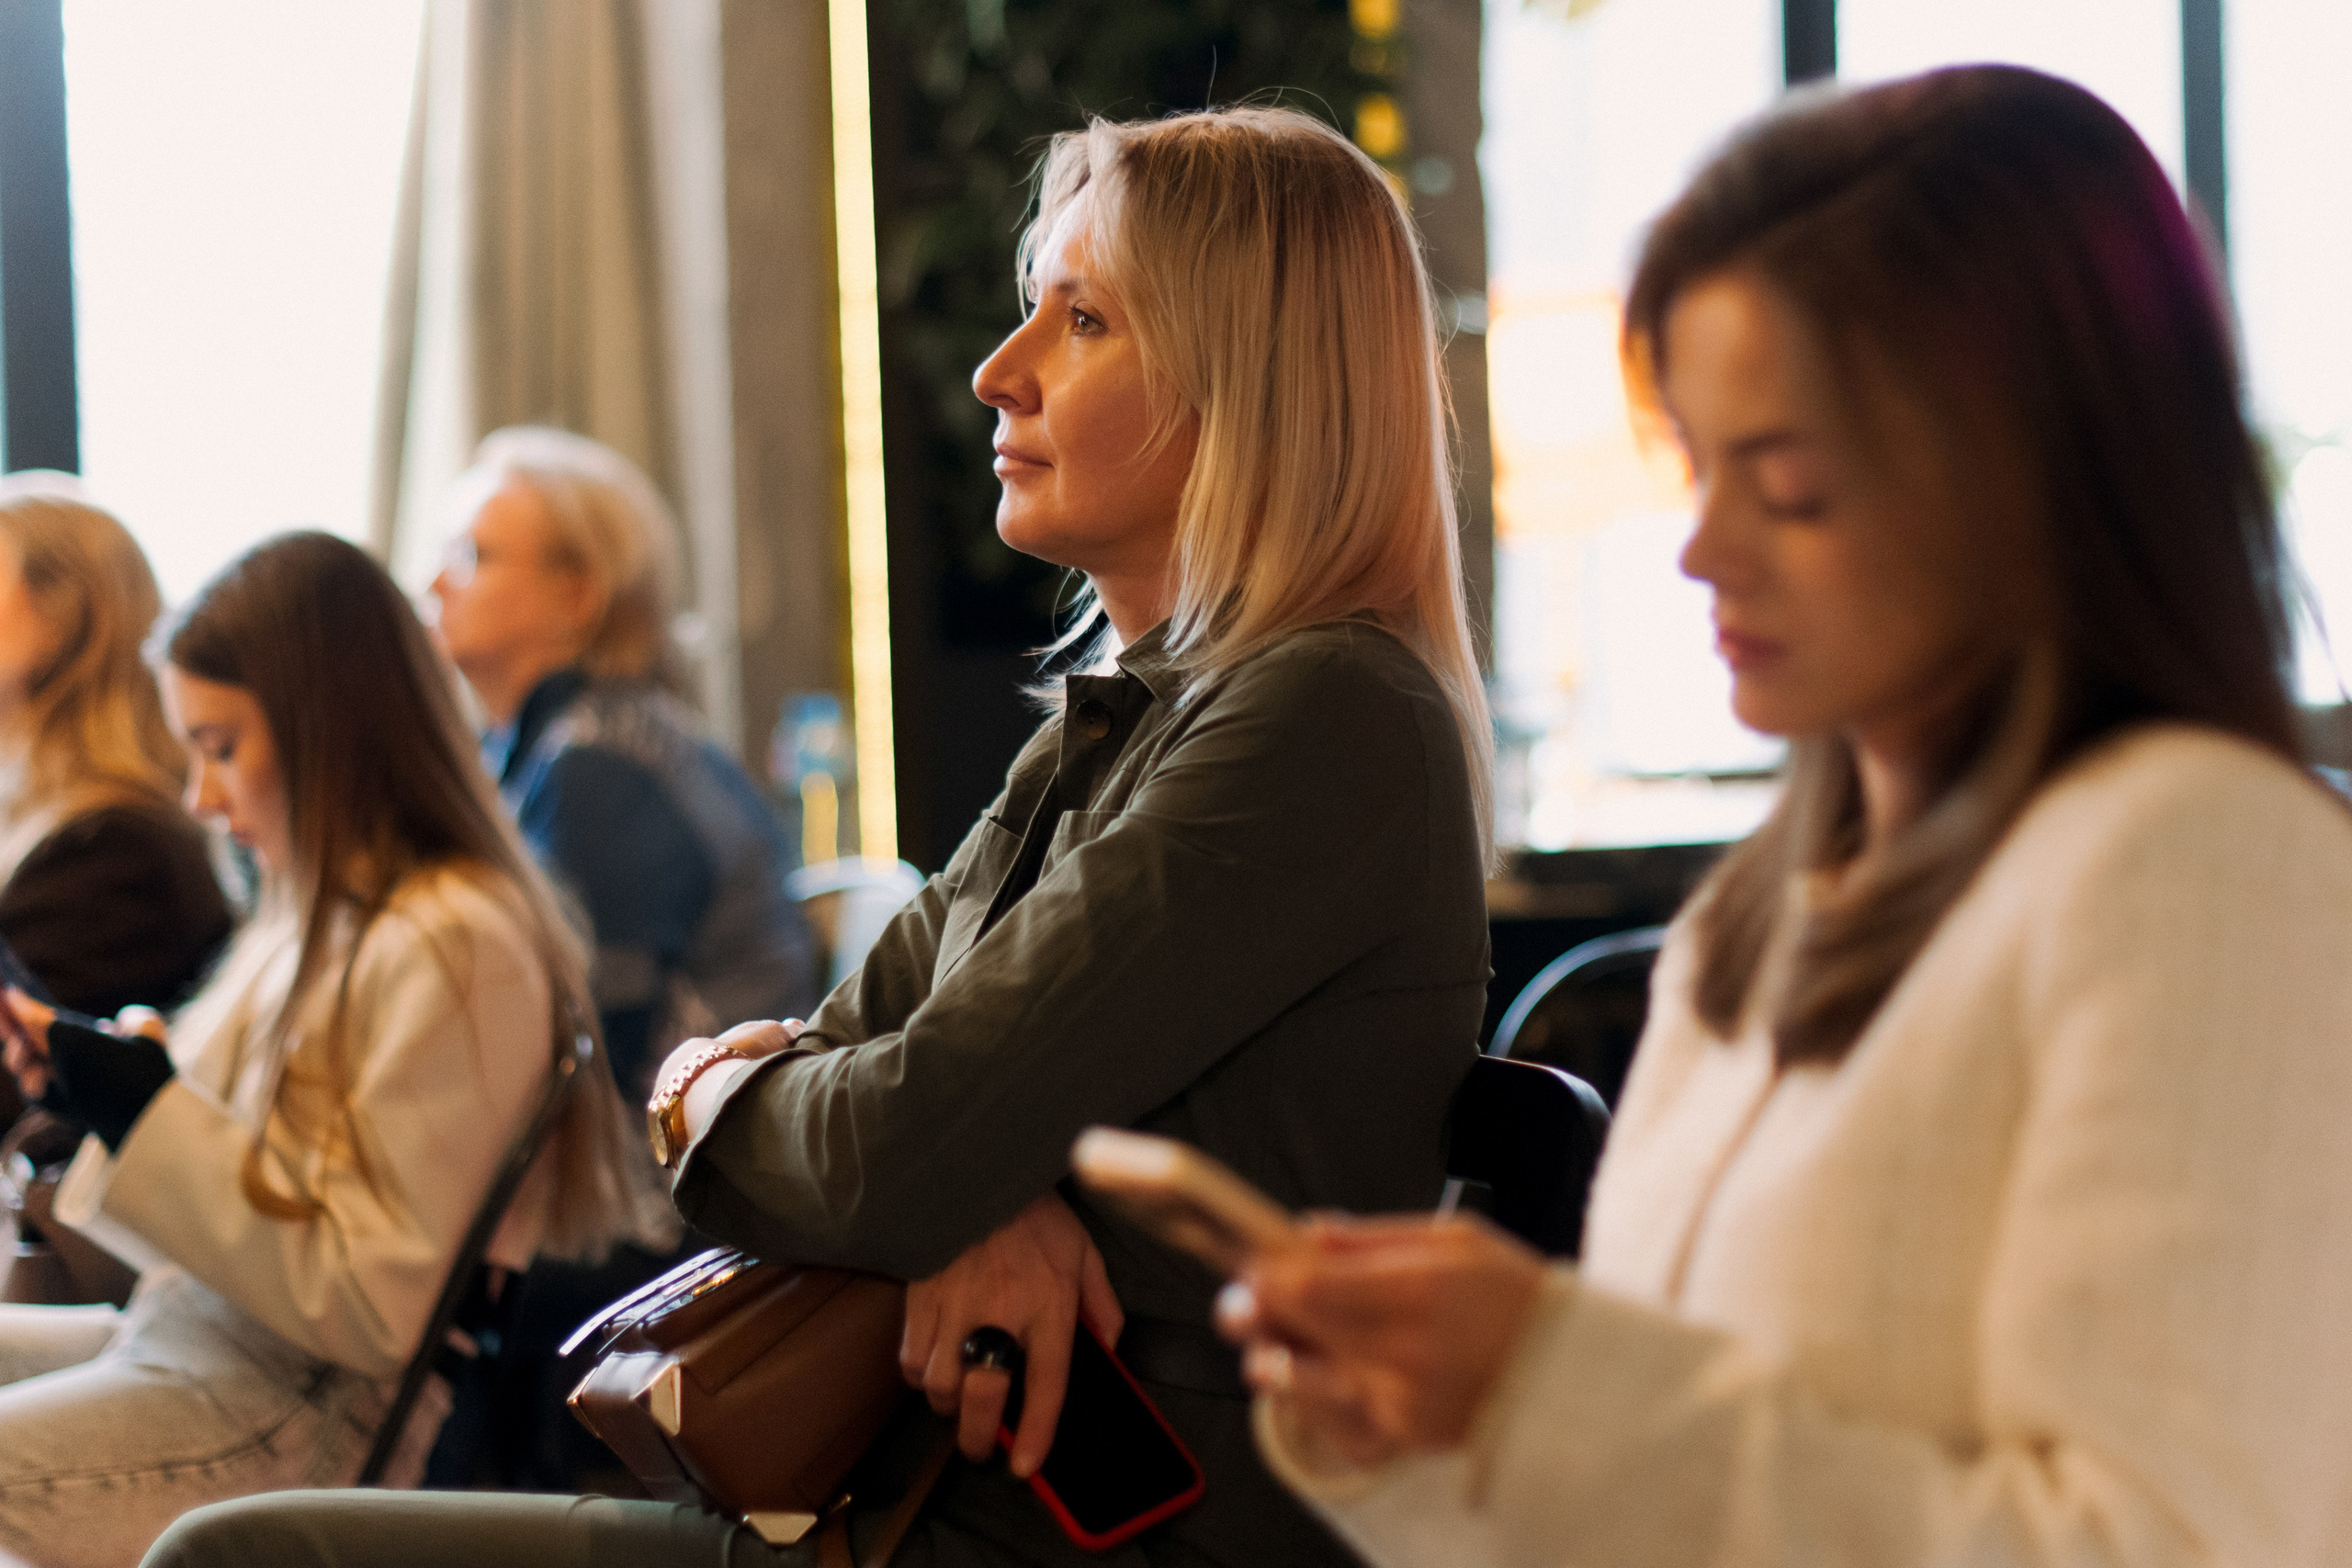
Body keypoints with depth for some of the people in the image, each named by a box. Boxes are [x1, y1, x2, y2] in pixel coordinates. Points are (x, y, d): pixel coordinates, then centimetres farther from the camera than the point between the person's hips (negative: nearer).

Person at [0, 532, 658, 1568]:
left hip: (314, 1415, -10)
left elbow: (376, 1309, -19)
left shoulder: (451, 948, -17)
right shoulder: (323, 920, 12)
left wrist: (148, 1116, -16)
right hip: (194, 1337, 10)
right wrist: (103, 1084, 3)